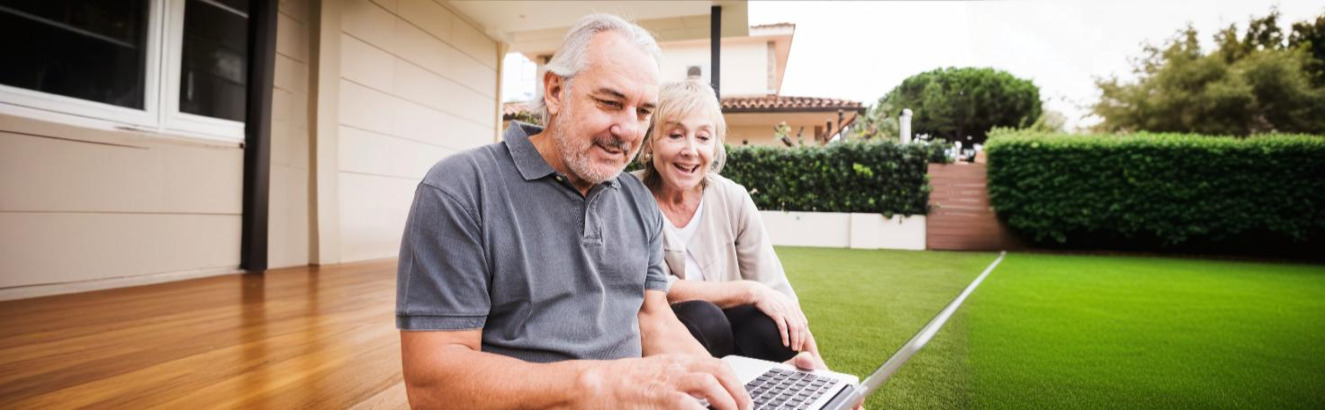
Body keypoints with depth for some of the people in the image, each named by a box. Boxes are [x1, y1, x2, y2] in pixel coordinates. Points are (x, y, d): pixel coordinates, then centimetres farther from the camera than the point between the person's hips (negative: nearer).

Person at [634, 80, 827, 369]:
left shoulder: (733, 199, -5)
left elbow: (774, 288, -4)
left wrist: (815, 359, -13)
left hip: (721, 334, 3)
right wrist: (749, 291, -22)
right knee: (702, 318, -32)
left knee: (772, 328, -26)